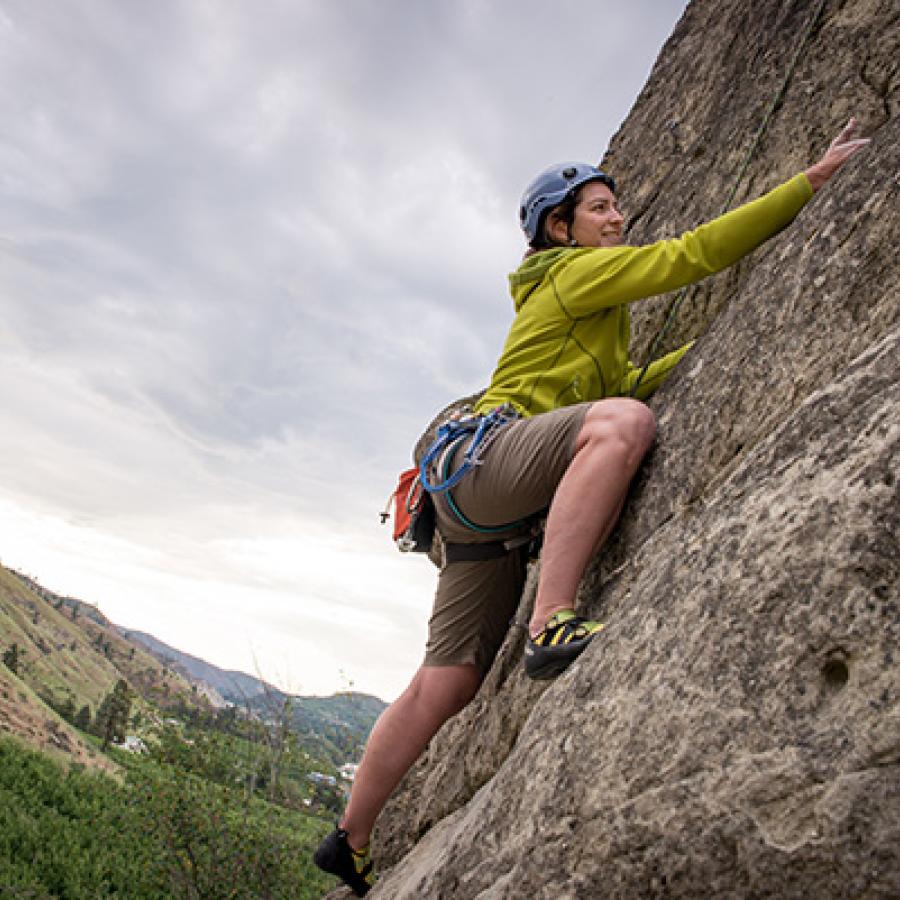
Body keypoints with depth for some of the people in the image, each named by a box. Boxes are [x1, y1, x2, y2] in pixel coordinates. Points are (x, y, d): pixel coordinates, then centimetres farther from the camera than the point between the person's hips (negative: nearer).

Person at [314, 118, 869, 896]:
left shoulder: (599, 305, 31)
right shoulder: (575, 271, 2)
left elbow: (622, 385, 37)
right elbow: (694, 253, -6)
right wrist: (814, 178, -4)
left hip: (492, 517, 9)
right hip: (485, 460, -9)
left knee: (444, 687, 5)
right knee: (624, 423, -35)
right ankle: (552, 626, -42)